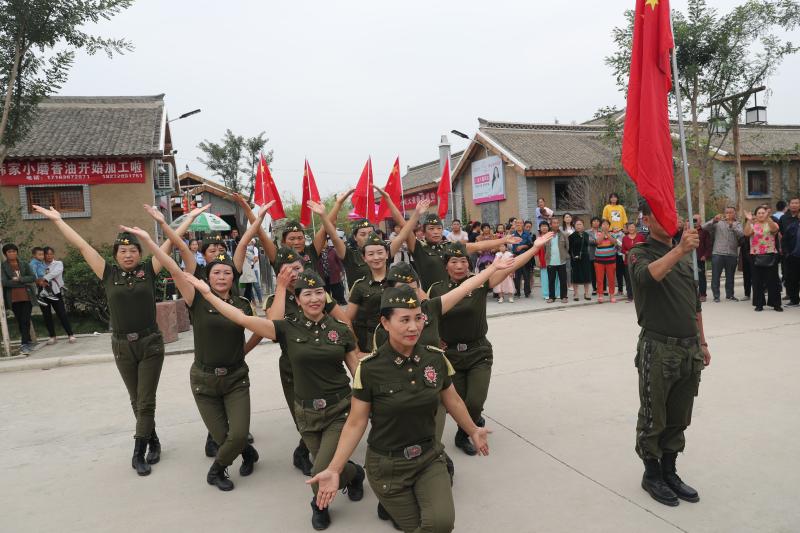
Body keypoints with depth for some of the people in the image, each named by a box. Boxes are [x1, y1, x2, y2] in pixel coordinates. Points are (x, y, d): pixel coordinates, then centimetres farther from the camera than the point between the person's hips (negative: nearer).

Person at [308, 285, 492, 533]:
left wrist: (473, 431, 21)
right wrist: (334, 470, -16)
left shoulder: (436, 358, -9)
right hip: (387, 464, -2)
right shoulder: (369, 368, -18)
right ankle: (390, 501, 36)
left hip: (429, 457, 2)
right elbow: (355, 423, -10)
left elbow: (453, 402, 8)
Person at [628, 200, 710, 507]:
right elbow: (647, 276, -32)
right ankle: (652, 474, 24)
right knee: (653, 419, 7)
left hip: (690, 349, 6)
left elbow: (694, 302, 19)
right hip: (658, 350, -6)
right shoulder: (640, 253, -7)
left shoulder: (685, 254, 13)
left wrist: (702, 343, 18)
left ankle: (669, 472, 30)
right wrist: (679, 250, -43)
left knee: (679, 418, 15)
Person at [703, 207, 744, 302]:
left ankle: (729, 295, 22)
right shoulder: (718, 223, 8)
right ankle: (716, 296, 7)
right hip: (718, 253, -1)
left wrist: (731, 225, -21)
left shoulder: (737, 224, 11)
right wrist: (713, 220, -16)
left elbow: (741, 234, -9)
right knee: (716, 276, 0)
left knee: (730, 276, 11)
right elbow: (704, 227, -3)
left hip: (732, 254, 1)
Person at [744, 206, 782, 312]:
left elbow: (774, 229, -20)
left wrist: (768, 217, -34)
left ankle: (776, 304, 11)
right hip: (756, 256, 1)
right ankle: (759, 304, 11)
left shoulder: (771, 224, 4)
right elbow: (746, 233, -13)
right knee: (757, 281, 4)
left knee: (773, 280, 1)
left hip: (770, 255, -1)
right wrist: (749, 220, -25)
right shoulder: (752, 225, 8)